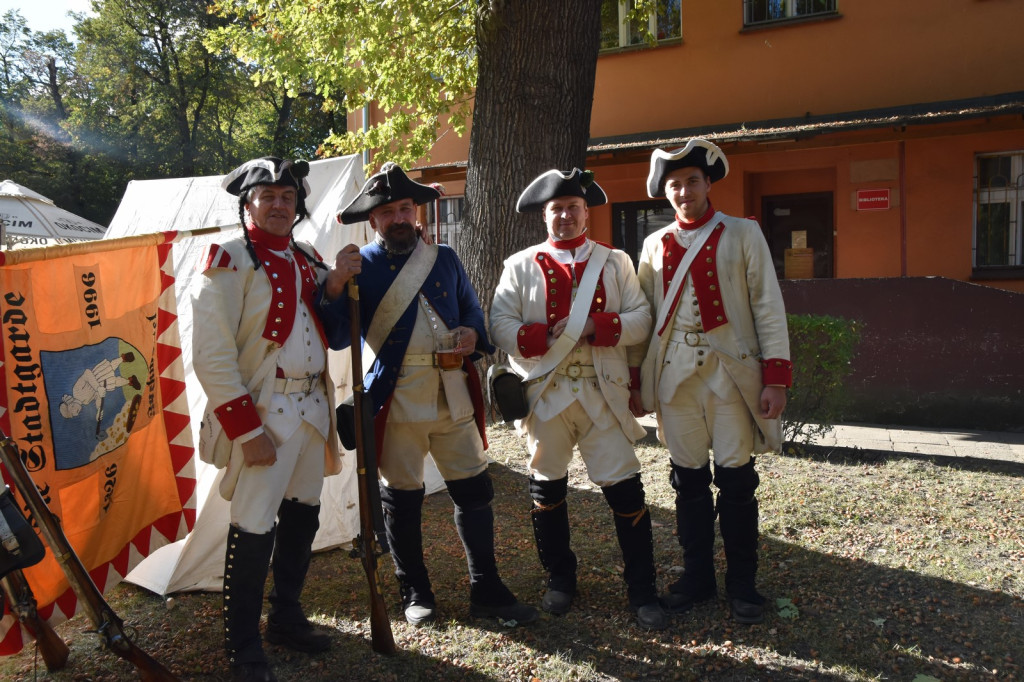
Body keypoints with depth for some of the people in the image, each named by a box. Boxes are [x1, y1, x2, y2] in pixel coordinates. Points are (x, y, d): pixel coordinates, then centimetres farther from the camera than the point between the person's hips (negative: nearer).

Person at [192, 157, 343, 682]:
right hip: (262, 412, -7)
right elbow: (211, 357, -16)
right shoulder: (230, 259, -10)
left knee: (302, 517, 16)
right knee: (253, 529, -2)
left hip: (312, 407, 7)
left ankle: (286, 617, 34)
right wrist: (247, 431, -17)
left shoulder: (307, 259, 13)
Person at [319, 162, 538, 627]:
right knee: (402, 497, 7)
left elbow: (472, 309, 18)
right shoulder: (359, 265, 2)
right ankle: (414, 594, 24)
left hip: (452, 392, 3)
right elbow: (338, 337, -6)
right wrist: (335, 286, -22)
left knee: (474, 489, 5)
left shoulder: (445, 258, 13)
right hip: (395, 397, -3)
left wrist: (472, 334, -5)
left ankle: (487, 591, 19)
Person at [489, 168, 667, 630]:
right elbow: (501, 326, -1)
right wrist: (547, 336, -15)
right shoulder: (521, 266, 7)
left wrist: (596, 327, -14)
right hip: (545, 393, 1)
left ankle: (643, 592, 11)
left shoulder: (615, 262, 11)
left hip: (603, 391, 0)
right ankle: (560, 581, 30)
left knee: (625, 488, -2)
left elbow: (640, 317, 1)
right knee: (547, 488, 10)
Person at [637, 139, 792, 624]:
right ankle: (697, 576, 23)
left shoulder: (742, 234, 3)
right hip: (675, 374, 3)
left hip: (731, 370, -3)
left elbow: (768, 308, -1)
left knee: (735, 479, 1)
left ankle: (741, 583, 16)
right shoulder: (654, 245, 11)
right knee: (689, 479, 9)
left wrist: (776, 376, -8)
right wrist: (639, 379, 8)